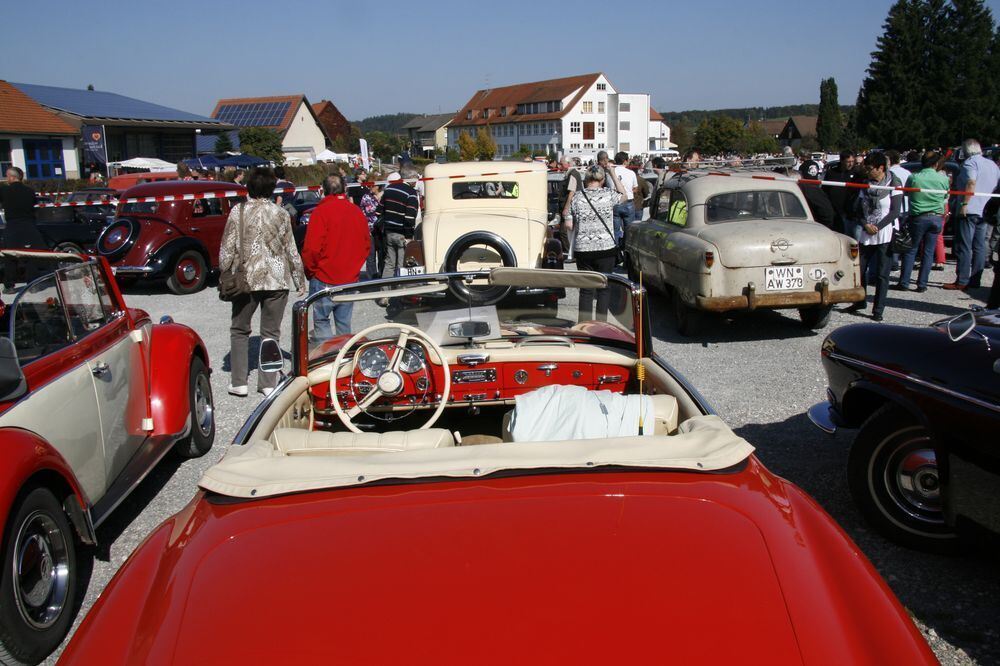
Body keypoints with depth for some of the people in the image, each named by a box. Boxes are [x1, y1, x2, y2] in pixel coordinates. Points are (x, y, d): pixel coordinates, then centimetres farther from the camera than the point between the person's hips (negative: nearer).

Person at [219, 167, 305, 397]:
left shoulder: (238, 211, -3)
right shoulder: (280, 214, 0)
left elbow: (227, 249, -3)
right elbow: (291, 251, 3)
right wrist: (300, 281, 12)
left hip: (246, 279, -1)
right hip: (276, 280, 1)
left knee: (239, 330, 13)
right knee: (271, 333, 9)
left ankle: (238, 383, 11)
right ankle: (268, 383, 9)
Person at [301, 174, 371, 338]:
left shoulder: (321, 211, -13)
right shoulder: (357, 211, 4)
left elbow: (312, 248, -15)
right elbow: (367, 245, 11)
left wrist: (309, 271, 0)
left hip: (325, 280, -5)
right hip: (350, 280, 5)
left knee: (321, 320, 4)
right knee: (344, 323, 12)